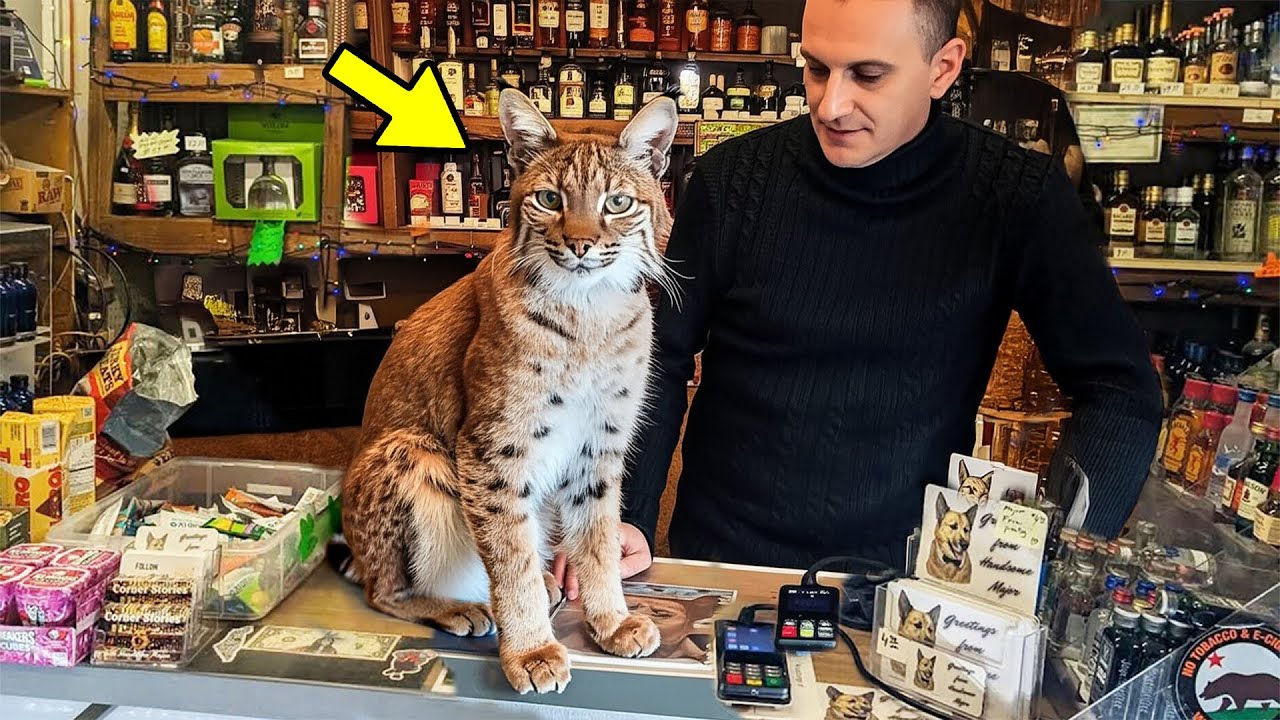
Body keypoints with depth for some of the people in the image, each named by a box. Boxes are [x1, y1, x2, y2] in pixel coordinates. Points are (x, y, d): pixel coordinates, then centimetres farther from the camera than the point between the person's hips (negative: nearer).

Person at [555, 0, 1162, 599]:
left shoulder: (1018, 195, -5)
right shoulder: (732, 180, -3)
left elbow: (1120, 390, -5)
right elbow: (660, 361, 2)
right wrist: (627, 520, -11)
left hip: (906, 574, 0)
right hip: (721, 559, 0)